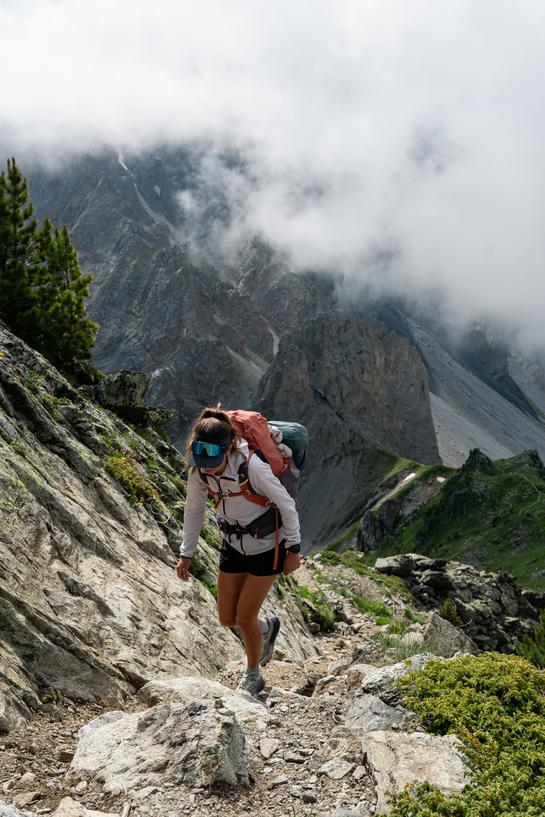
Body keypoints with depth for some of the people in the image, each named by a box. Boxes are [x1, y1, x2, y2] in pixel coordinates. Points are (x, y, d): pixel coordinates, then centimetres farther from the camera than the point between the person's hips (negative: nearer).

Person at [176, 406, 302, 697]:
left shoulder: (251, 467, -33)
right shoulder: (198, 473, -16)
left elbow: (286, 504, -20)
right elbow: (193, 510, 2)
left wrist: (293, 548, -13)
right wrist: (186, 553, 4)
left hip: (267, 546, -5)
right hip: (234, 545, 6)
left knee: (244, 617, 2)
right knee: (227, 618, 9)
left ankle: (253, 676, 31)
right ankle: (267, 628, 44)